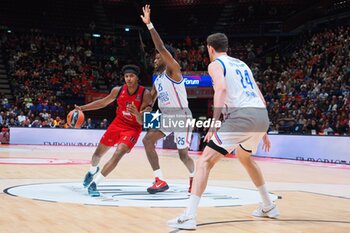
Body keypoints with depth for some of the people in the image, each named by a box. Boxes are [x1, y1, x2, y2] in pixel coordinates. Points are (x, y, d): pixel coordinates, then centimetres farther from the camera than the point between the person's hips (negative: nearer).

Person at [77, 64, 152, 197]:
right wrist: (82, 108, -1)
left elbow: (142, 122, -22)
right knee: (98, 153, 11)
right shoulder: (118, 90, -12)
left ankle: (93, 184, -18)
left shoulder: (145, 94, -22)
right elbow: (102, 103, 6)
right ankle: (92, 171, 47)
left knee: (118, 154, -24)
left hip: (133, 128, -4)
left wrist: (136, 113, -44)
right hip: (118, 124, 4)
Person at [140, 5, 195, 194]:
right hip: (166, 116, 7)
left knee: (183, 154, 1)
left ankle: (193, 176, 34)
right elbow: (150, 101, 16)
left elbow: (161, 48, -25)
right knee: (147, 139, -13)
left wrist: (149, 25, -27)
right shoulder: (157, 80, 12)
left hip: (181, 116, -7)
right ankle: (160, 181, -11)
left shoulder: (173, 70, -12)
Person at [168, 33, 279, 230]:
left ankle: (189, 217, -15)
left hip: (242, 115, -7)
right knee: (245, 157, 34)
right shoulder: (242, 64, 30)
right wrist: (262, 131, 33)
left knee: (205, 161, -4)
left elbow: (221, 89, -14)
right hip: (262, 116, 7)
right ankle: (269, 207, 40)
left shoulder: (215, 64, 8)